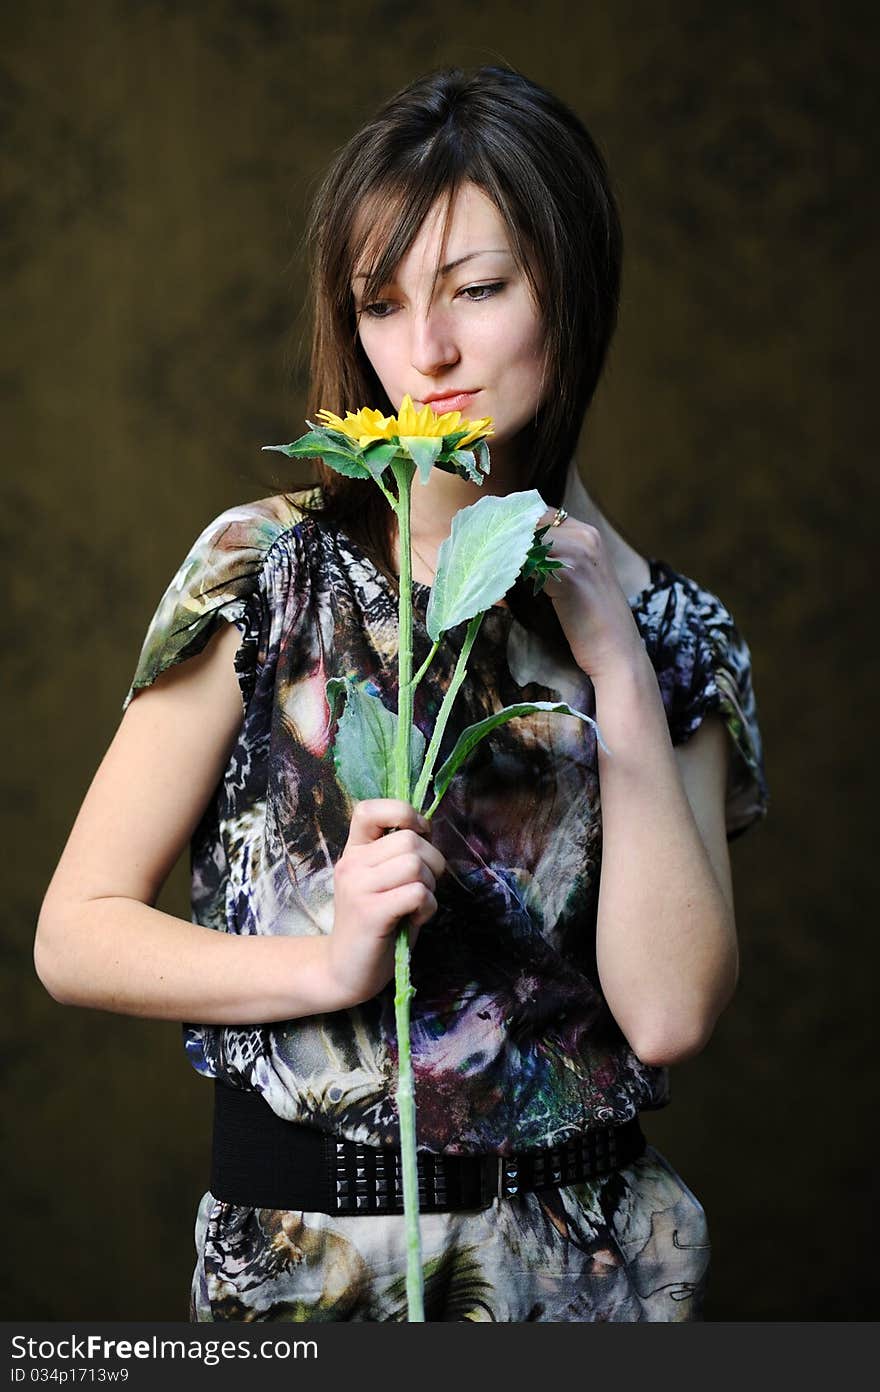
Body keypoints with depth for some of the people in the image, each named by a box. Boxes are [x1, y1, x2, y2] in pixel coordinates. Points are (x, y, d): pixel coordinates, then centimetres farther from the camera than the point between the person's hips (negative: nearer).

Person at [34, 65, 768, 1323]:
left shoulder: (675, 636, -1)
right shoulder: (268, 571, -7)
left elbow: (668, 1016, -14)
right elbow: (76, 935, -6)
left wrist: (619, 660, -14)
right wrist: (334, 962, -20)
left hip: (592, 1257, 2)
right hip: (303, 1255, -1)